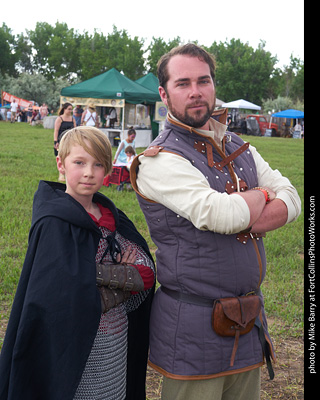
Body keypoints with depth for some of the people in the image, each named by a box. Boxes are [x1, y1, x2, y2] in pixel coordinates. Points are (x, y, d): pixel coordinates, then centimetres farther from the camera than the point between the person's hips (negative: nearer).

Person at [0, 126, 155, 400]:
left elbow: (147, 273, -7)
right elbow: (72, 303, -24)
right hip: (75, 352, -6)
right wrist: (124, 286, -14)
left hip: (117, 346, 6)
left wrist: (96, 271, -21)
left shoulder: (109, 215, 2)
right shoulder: (56, 224, -16)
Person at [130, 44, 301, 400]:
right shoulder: (161, 160, -13)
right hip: (193, 328, -6)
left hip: (248, 319, 7)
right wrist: (261, 195, -5)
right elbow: (220, 213, -26)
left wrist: (242, 222, -17)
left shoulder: (239, 149, 11)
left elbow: (291, 200, 2)